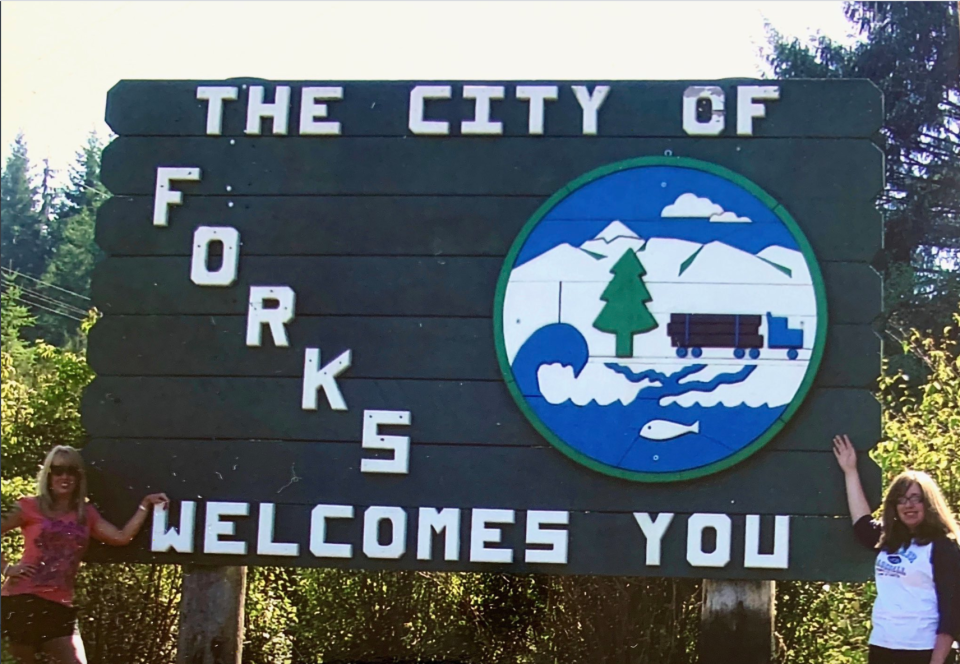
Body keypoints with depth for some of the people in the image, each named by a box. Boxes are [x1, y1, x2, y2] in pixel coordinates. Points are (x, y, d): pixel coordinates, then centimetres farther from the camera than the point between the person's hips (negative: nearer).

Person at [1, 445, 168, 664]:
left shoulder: (86, 514, 13)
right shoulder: (30, 507, 2)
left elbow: (122, 537, 3)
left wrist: (145, 504, 1)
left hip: (59, 606, 4)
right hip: (22, 600, -3)